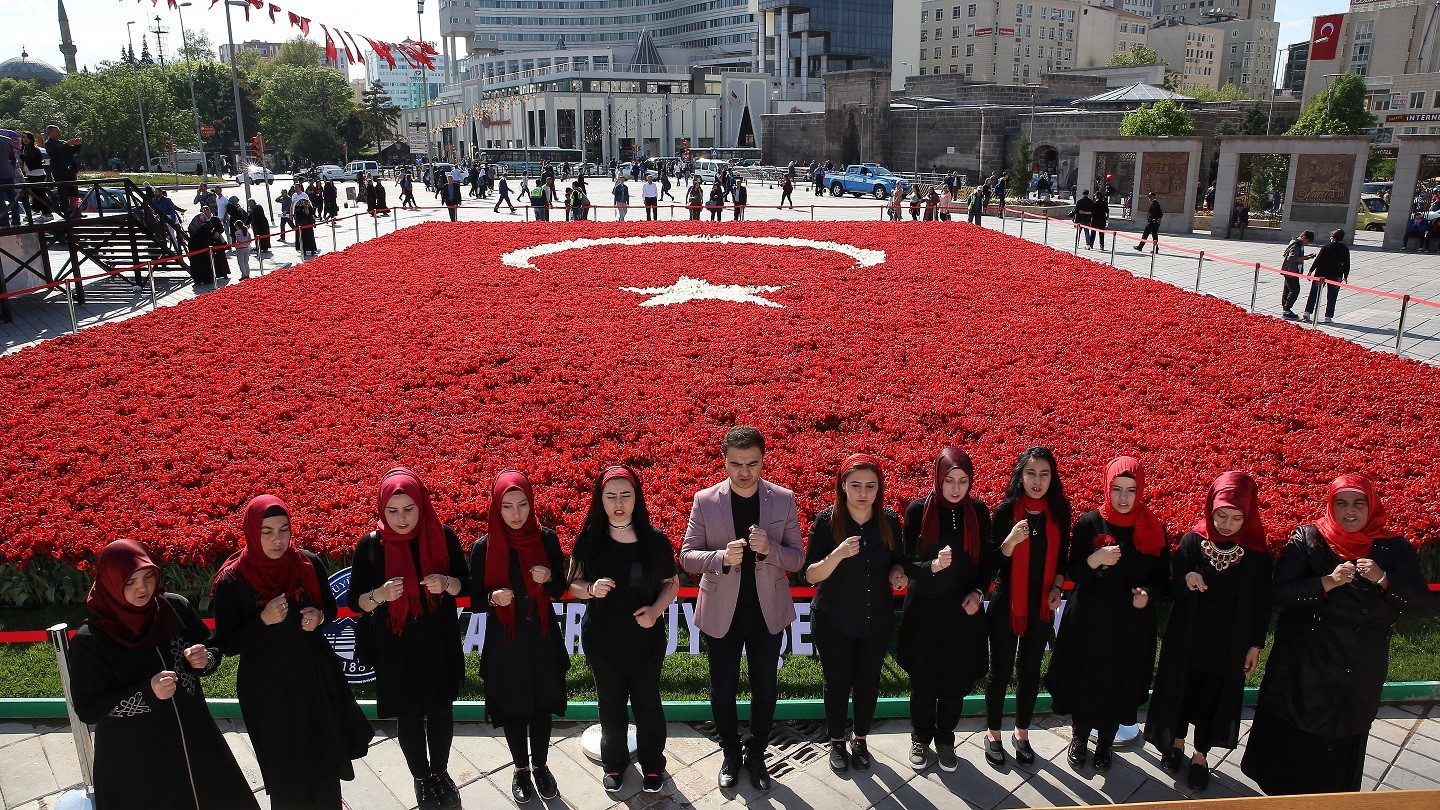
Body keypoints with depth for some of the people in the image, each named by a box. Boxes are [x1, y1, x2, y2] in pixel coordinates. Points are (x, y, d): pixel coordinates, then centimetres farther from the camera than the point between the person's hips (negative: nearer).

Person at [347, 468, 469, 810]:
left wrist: (446, 583, -21)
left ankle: (440, 771, 40)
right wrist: (379, 594, -24)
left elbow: (466, 581, 1)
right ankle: (421, 778, 36)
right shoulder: (371, 545, -10)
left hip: (439, 642, 1)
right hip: (395, 647, -1)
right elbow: (354, 600, -3)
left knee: (441, 708, 14)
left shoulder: (443, 536, -9)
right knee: (409, 713, 13)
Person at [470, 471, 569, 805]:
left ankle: (540, 765, 37)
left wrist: (549, 578, -21)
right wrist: (493, 598, -23)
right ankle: (521, 769, 35)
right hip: (504, 642, -1)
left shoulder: (546, 539, -8)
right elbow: (475, 597, -2)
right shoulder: (483, 547, -10)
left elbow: (560, 590, 1)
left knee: (542, 704, 15)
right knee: (511, 707, 13)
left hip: (543, 639, 1)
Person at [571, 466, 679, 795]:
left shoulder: (655, 540, -11)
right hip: (601, 640, 1)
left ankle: (652, 763, 37)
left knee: (647, 702, 15)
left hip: (645, 639, -1)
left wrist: (656, 610, -17)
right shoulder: (588, 540, -9)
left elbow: (672, 583, 0)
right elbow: (573, 583, -1)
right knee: (610, 703, 17)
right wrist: (591, 589, -23)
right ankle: (614, 762, 40)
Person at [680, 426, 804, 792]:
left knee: (764, 689, 15)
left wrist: (768, 549, -26)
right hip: (721, 612, 0)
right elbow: (687, 556, -7)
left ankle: (756, 754, 37)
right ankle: (731, 754, 37)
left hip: (768, 611, 1)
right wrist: (722, 558, -27)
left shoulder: (784, 499, -7)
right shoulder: (705, 501, -9)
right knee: (723, 690, 15)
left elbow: (797, 558, -4)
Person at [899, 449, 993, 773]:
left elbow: (987, 560, 8)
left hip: (964, 612, 2)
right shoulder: (919, 510, -10)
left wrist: (979, 592, -8)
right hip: (924, 612, -2)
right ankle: (920, 738, 31)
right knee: (923, 679, 9)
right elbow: (907, 562, -7)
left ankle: (945, 738, 31)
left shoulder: (978, 511, -2)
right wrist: (933, 566, -27)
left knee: (957, 679, 10)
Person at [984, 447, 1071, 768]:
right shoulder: (1005, 511, -12)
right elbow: (992, 563, -10)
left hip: (1042, 606, 3)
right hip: (1006, 605, -3)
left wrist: (1057, 587, -4)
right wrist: (1011, 540, -28)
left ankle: (1021, 733, 31)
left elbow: (1062, 558, 10)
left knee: (1030, 671, 14)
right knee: (1001, 670, 7)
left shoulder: (1059, 512, -3)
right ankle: (993, 734, 24)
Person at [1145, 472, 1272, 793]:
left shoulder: (1256, 552, -11)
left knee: (1213, 697, 12)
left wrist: (1255, 645, 1)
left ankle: (1200, 756, 32)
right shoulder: (1193, 541, -11)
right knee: (1182, 690, 14)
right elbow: (1173, 591, -10)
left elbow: (1261, 602, -1)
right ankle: (1177, 742, 39)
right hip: (1187, 637, 0)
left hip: (1229, 643, 0)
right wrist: (1186, 581, -32)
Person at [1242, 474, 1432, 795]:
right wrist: (1328, 582, -25)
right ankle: (1283, 797, 31)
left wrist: (1383, 579, -19)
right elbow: (1281, 593, -12)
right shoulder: (1308, 539, -7)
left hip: (1361, 672, 2)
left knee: (1344, 742, 13)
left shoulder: (1394, 548, -2)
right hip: (1305, 667, -1)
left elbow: (1422, 605, -4)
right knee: (1293, 740, 9)